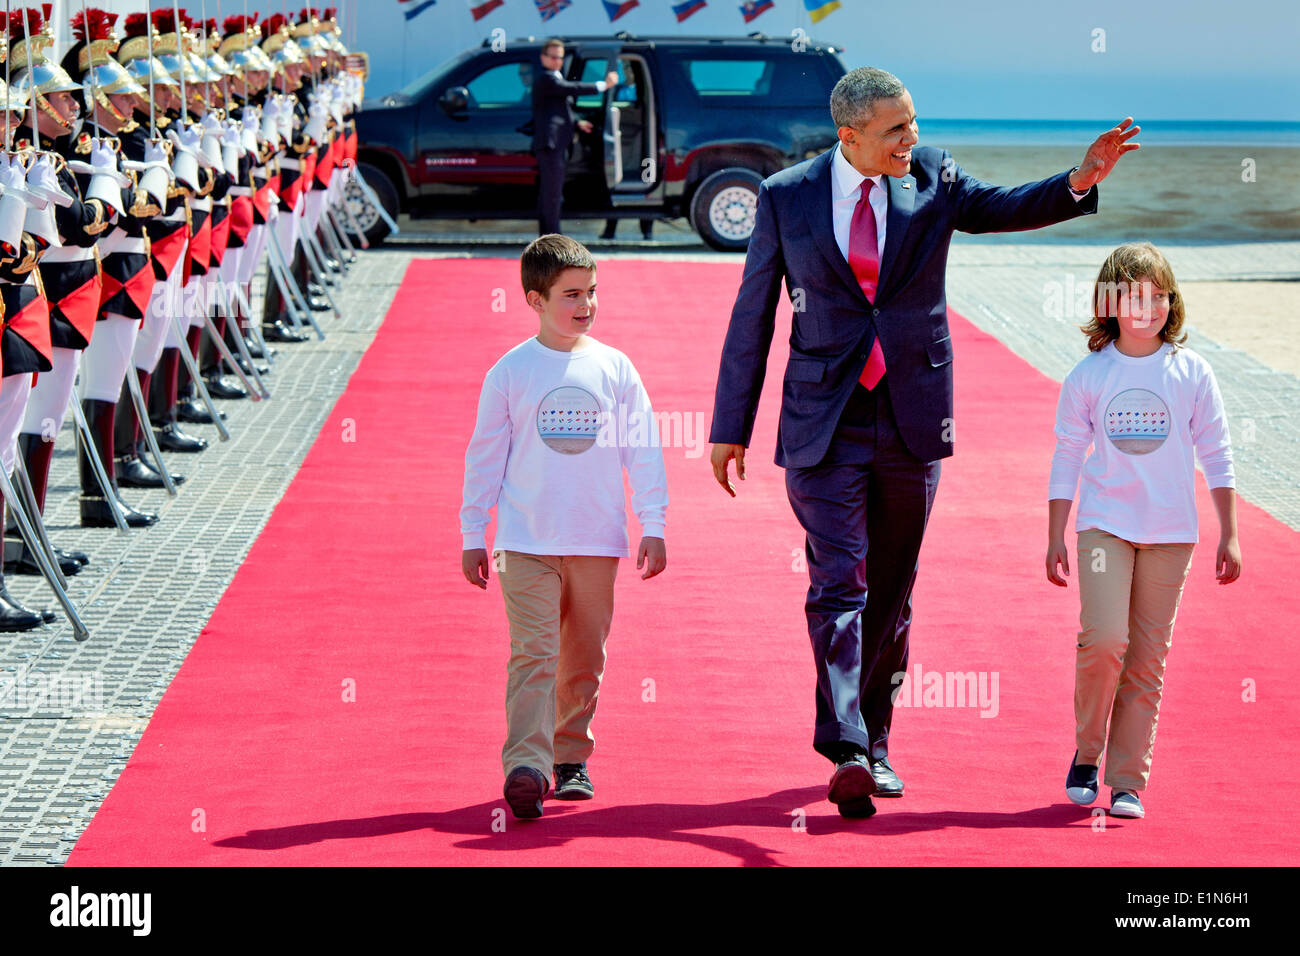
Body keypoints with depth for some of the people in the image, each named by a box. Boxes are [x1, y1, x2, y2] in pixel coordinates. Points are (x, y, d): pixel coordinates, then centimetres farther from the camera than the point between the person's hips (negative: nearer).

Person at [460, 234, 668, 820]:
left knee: (584, 659, 9)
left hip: (597, 543, 2)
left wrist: (653, 526, 3)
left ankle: (571, 759, 23)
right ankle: (525, 767, -20)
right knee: (533, 654, -13)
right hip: (526, 544, -2)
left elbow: (643, 452, 7)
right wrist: (473, 537, 6)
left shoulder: (615, 369, 4)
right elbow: (484, 457, 5)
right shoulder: (510, 373, 0)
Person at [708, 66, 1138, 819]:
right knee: (838, 582, -13)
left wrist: (1082, 181, -32)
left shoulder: (931, 178, 3)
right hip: (824, 424, -2)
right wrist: (731, 428, 4)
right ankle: (845, 754, -23)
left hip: (912, 420, 3)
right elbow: (752, 316, 3)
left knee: (891, 591, 10)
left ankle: (874, 745, 22)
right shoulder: (786, 197, -2)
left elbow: (1006, 209, -12)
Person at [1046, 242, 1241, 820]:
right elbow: (1067, 457, 6)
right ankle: (1086, 754, 6)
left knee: (1148, 659, 1)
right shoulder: (1088, 376, 1)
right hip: (1104, 525, -1)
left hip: (1170, 533, 1)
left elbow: (1215, 455, 7)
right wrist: (1056, 537, 4)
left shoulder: (1191, 373, 2)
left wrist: (1229, 534, 5)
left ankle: (1127, 782, 9)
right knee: (1104, 639, -16)